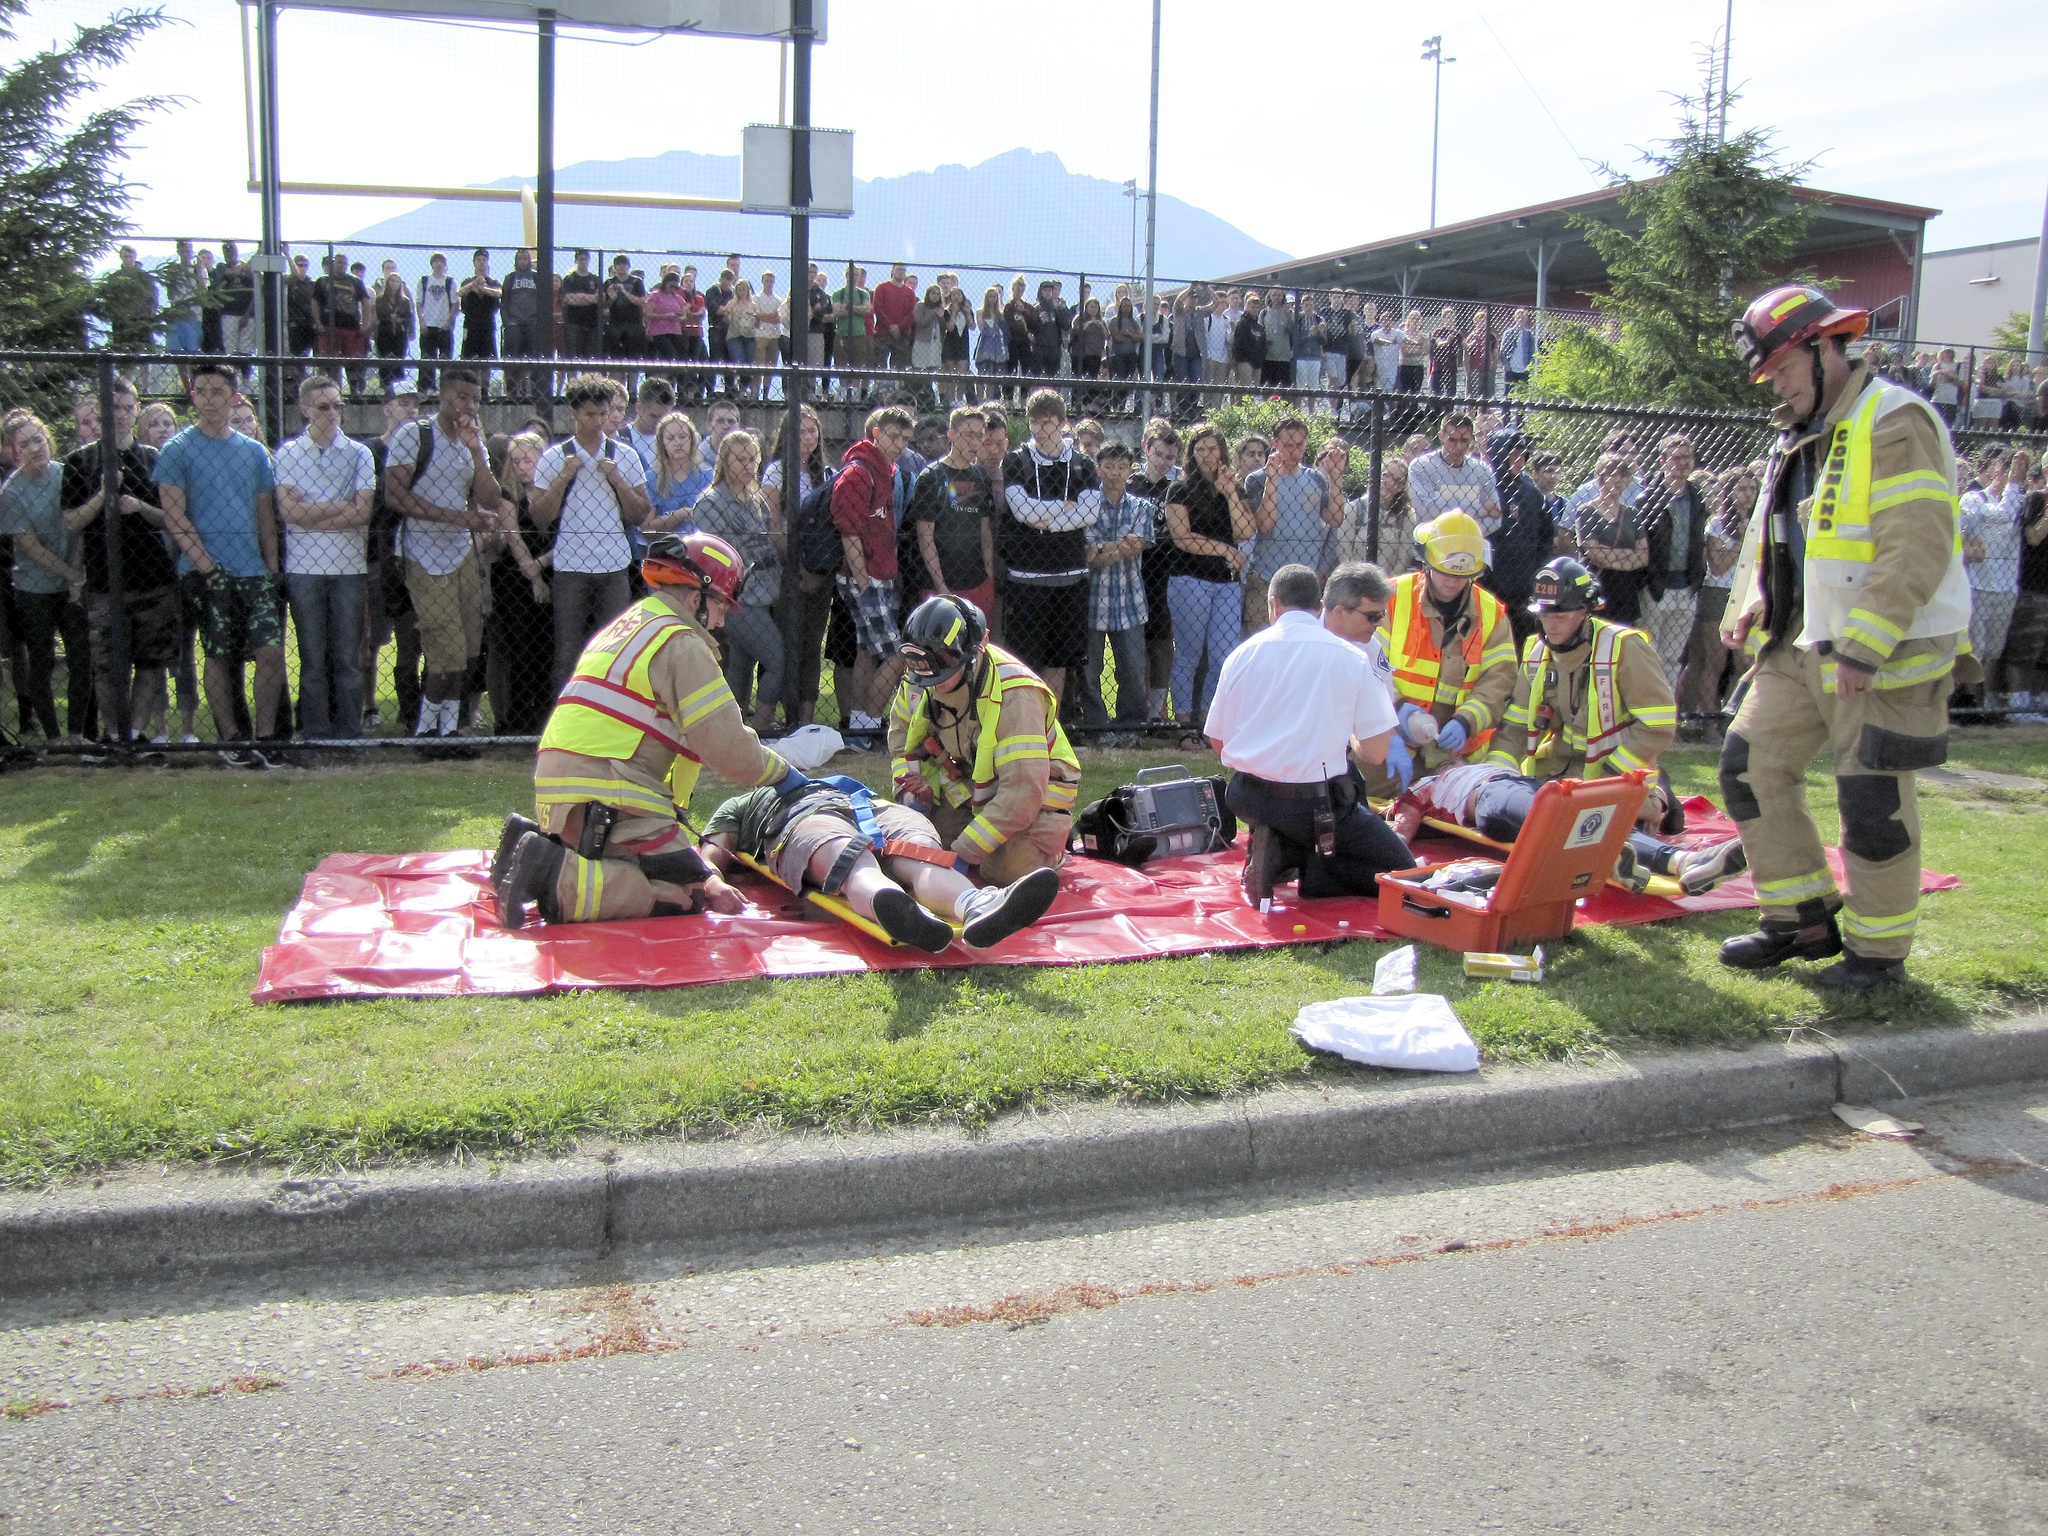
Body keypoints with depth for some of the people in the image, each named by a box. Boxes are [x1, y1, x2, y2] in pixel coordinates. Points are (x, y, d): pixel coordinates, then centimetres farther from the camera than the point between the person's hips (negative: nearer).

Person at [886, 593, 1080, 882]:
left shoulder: (1013, 696, -33)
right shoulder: (919, 680, -12)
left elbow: (1023, 793, -35)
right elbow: (901, 728, 11)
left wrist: (963, 854, -35)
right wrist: (911, 789, -7)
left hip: (1036, 797, -6)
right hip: (971, 790, 7)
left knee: (1007, 869, -30)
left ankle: (1051, 845, 4)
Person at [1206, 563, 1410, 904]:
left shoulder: (1242, 655, 3)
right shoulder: (1353, 658, -3)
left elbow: (1218, 741, 9)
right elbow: (1375, 754, -3)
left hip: (1247, 799, 4)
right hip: (1318, 804, -4)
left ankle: (1281, 852, 2)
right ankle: (1307, 868, -11)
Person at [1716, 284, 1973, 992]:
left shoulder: (1894, 422, -14)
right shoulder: (1800, 436, 15)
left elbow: (1920, 550, -21)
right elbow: (1771, 535, 22)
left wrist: (1865, 645, -25)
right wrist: (1752, 602, 3)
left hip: (1890, 652, -9)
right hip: (1806, 646, 9)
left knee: (1873, 800, -3)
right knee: (1751, 765, 6)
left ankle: (1877, 948, 14)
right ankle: (1804, 918, 18)